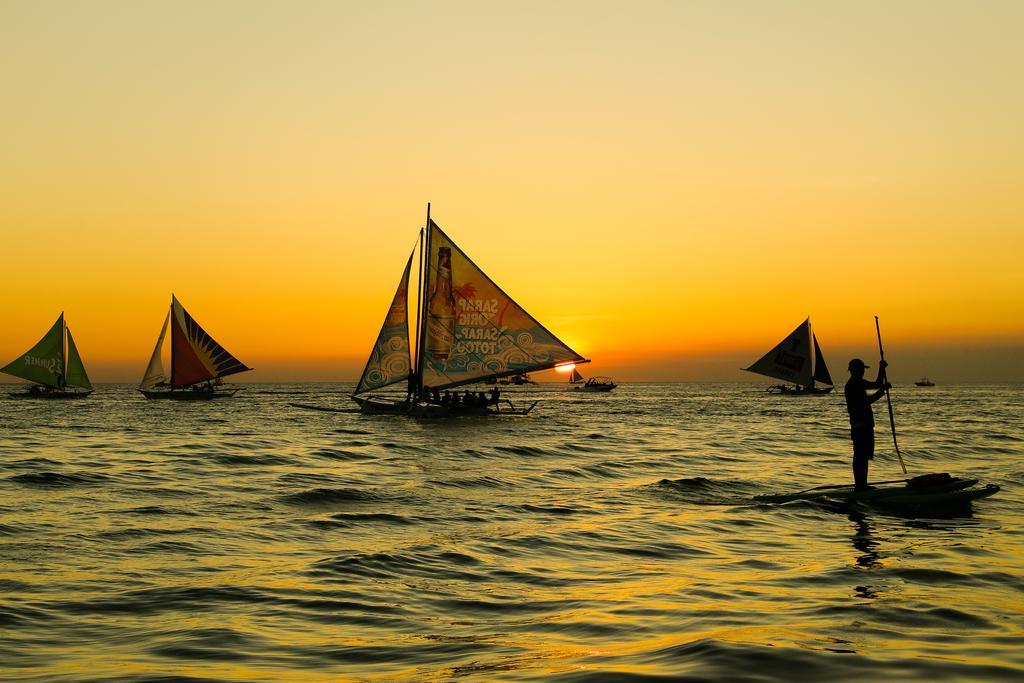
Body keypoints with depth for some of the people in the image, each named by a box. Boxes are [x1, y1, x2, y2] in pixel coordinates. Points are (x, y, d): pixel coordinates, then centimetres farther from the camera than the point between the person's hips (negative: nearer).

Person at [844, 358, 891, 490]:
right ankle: (859, 485, -6)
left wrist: (881, 369, 16)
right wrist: (882, 391, -17)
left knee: (864, 455, 13)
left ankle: (862, 485, 19)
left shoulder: (860, 383, 17)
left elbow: (877, 384, 27)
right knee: (860, 456, -8)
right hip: (859, 425, -10)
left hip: (866, 424, 10)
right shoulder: (851, 386, -14)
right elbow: (866, 401, -21)